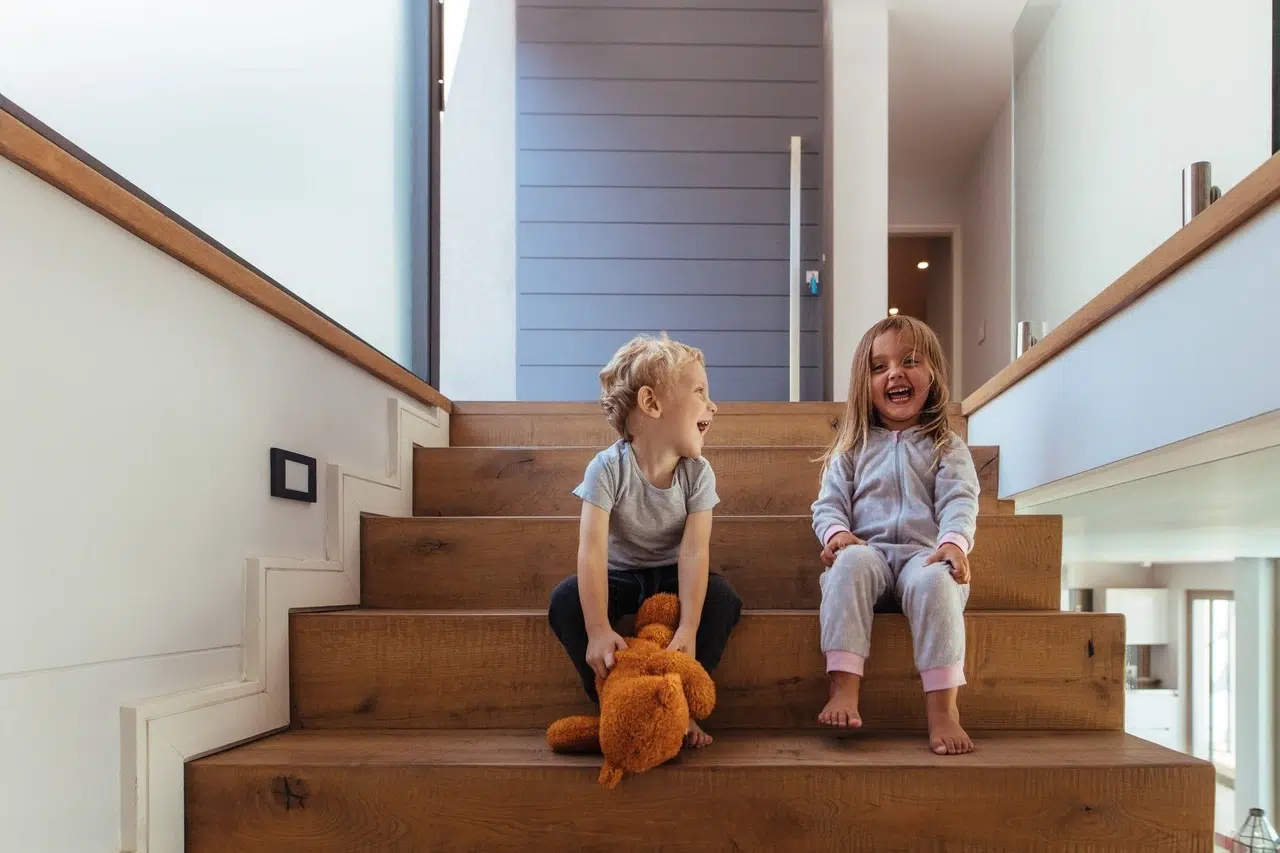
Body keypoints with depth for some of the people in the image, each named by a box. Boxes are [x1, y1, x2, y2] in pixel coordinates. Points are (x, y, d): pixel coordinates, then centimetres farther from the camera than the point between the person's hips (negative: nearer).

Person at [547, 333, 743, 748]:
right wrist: (599, 630, -43)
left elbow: (694, 549, -25)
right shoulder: (609, 468, -24)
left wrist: (688, 629, -37)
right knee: (566, 600, -29)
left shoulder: (697, 473, -15)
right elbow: (592, 548, -33)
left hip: (671, 575, 2)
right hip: (619, 575, -2)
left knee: (723, 598, -26)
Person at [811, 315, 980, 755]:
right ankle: (843, 689, -42)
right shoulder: (853, 448, 20)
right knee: (849, 563, -35)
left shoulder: (947, 448, 16)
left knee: (934, 580, -37)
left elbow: (959, 502, 0)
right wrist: (836, 533, -12)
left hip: (925, 556, -1)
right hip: (868, 551, 1)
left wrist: (954, 542, -22)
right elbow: (828, 503, 12)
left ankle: (943, 709, -38)